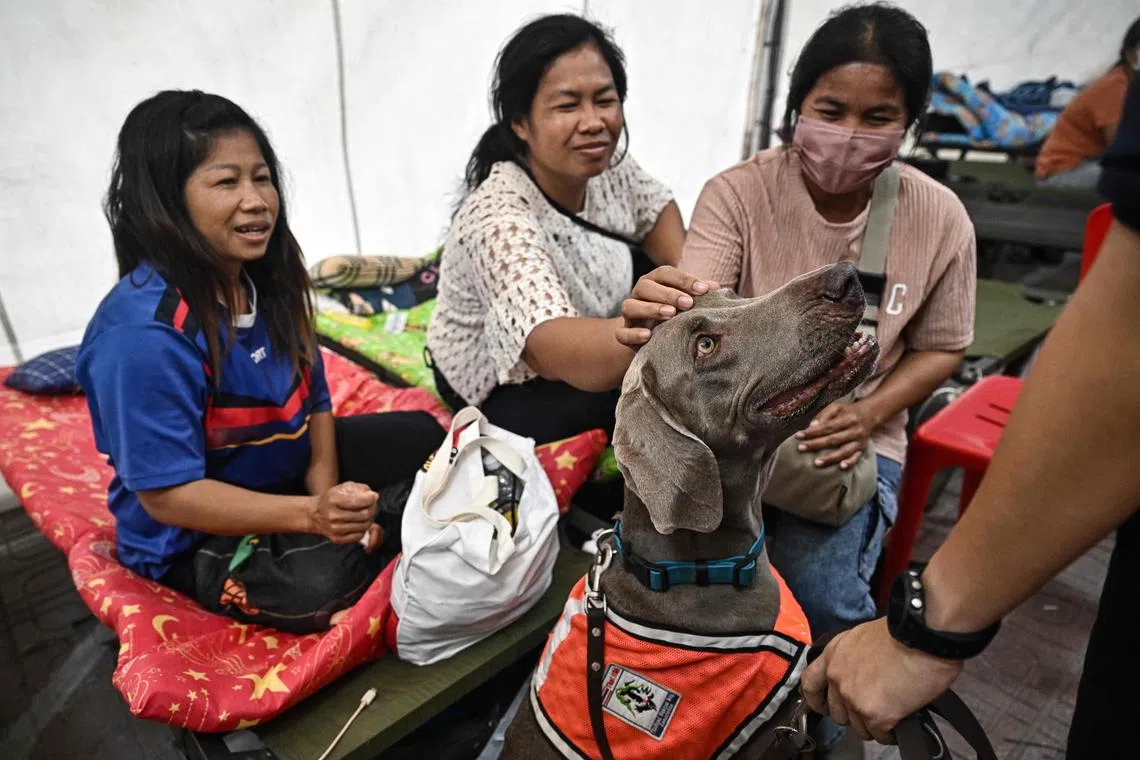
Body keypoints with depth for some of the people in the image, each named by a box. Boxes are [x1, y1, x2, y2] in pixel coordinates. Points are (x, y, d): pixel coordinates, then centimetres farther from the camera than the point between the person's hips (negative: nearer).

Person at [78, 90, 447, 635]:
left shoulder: (269, 278, -8)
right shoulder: (142, 333, -30)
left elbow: (314, 399, 0)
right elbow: (167, 494, -27)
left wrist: (328, 497, -15)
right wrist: (310, 514, -37)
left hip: (285, 468, 7)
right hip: (190, 533, -6)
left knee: (424, 439, 8)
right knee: (321, 584, -31)